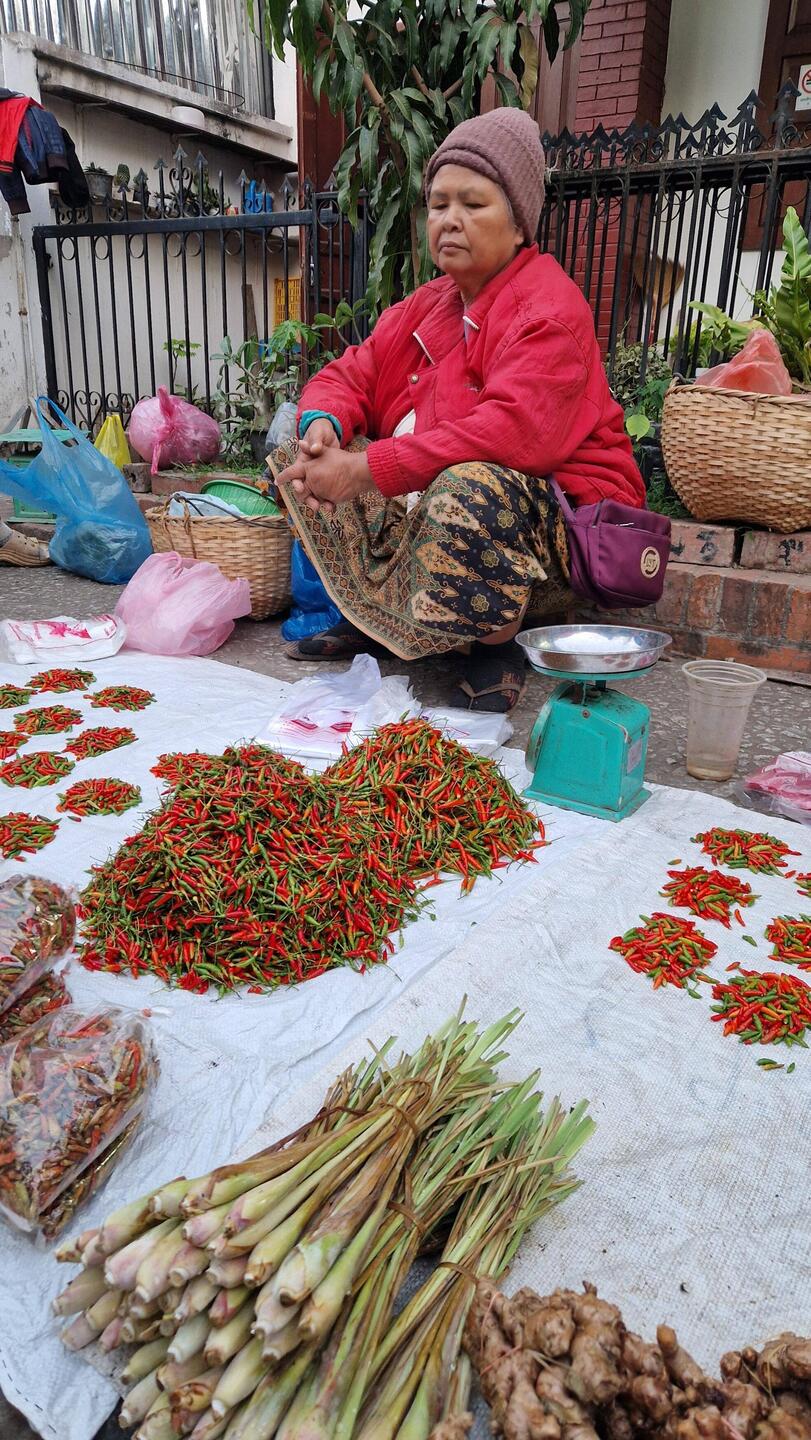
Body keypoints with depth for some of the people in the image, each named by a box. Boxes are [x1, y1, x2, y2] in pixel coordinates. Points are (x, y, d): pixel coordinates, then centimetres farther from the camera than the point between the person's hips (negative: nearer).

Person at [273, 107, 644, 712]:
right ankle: (370, 617, 7)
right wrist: (323, 424, -17)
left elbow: (513, 431, -30)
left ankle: (497, 647, -14)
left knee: (471, 487, -41)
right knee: (305, 454, 3)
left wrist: (367, 469, -31)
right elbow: (351, 374, 9)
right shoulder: (430, 304, 11)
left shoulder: (550, 310, -14)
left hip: (563, 517, -7)